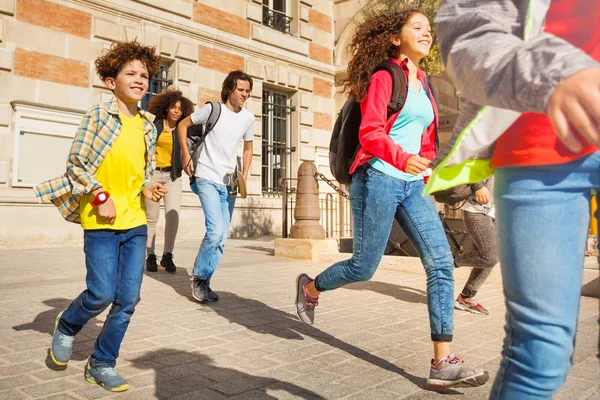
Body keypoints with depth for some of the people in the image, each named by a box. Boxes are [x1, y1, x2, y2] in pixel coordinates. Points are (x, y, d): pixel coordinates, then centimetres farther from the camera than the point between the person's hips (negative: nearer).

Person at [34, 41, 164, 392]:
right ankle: (66, 328, 31)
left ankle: (102, 364, 22)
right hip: (102, 221, -5)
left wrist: (149, 189, -2)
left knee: (128, 299, 4)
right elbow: (76, 164, -5)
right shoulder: (99, 115, -5)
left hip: (136, 221, 5)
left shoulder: (148, 126, 10)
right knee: (101, 294, -4)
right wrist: (101, 197, -13)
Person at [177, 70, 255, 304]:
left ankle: (204, 282, 21)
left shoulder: (248, 118, 6)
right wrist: (186, 155, -2)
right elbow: (183, 125, 5)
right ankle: (198, 276, 5)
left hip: (229, 183, 5)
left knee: (221, 238, 6)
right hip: (207, 179, -5)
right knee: (215, 231, -18)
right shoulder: (212, 109, -6)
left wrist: (244, 176, 8)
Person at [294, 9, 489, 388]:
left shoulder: (424, 85, 18)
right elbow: (369, 133, -15)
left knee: (442, 263, -7)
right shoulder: (384, 77, -4)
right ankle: (310, 287, 32)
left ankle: (443, 362, -2)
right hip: (379, 180, -7)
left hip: (413, 186, 7)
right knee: (364, 267, 1)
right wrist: (402, 159, -31)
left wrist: (424, 174, 18)